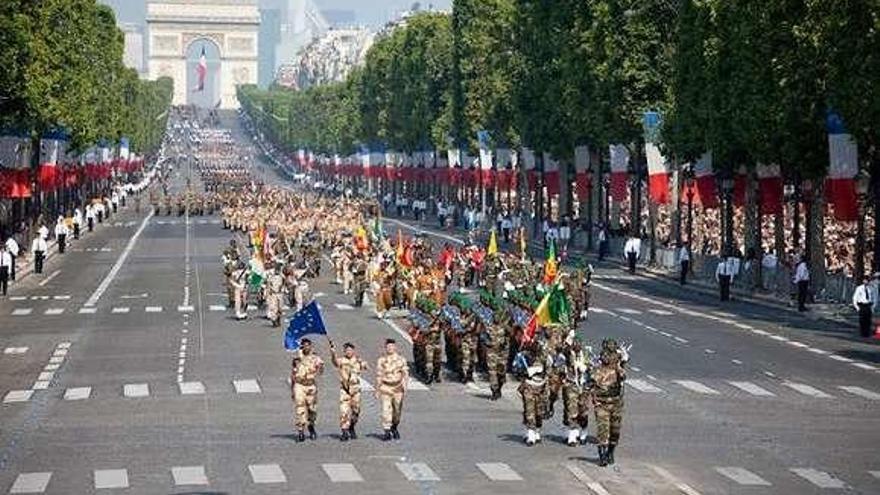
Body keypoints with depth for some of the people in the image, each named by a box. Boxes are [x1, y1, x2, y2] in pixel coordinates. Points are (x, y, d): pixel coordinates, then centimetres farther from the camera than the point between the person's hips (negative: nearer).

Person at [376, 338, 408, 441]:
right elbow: (379, 375, 6)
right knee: (386, 410, -10)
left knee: (397, 411, 9)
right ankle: (387, 432, -9)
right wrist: (377, 389, 4)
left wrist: (404, 386, -5)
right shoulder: (381, 361, 5)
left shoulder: (401, 360, 7)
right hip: (385, 389, -2)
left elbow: (405, 373, 6)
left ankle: (394, 428, 32)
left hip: (398, 389, 2)